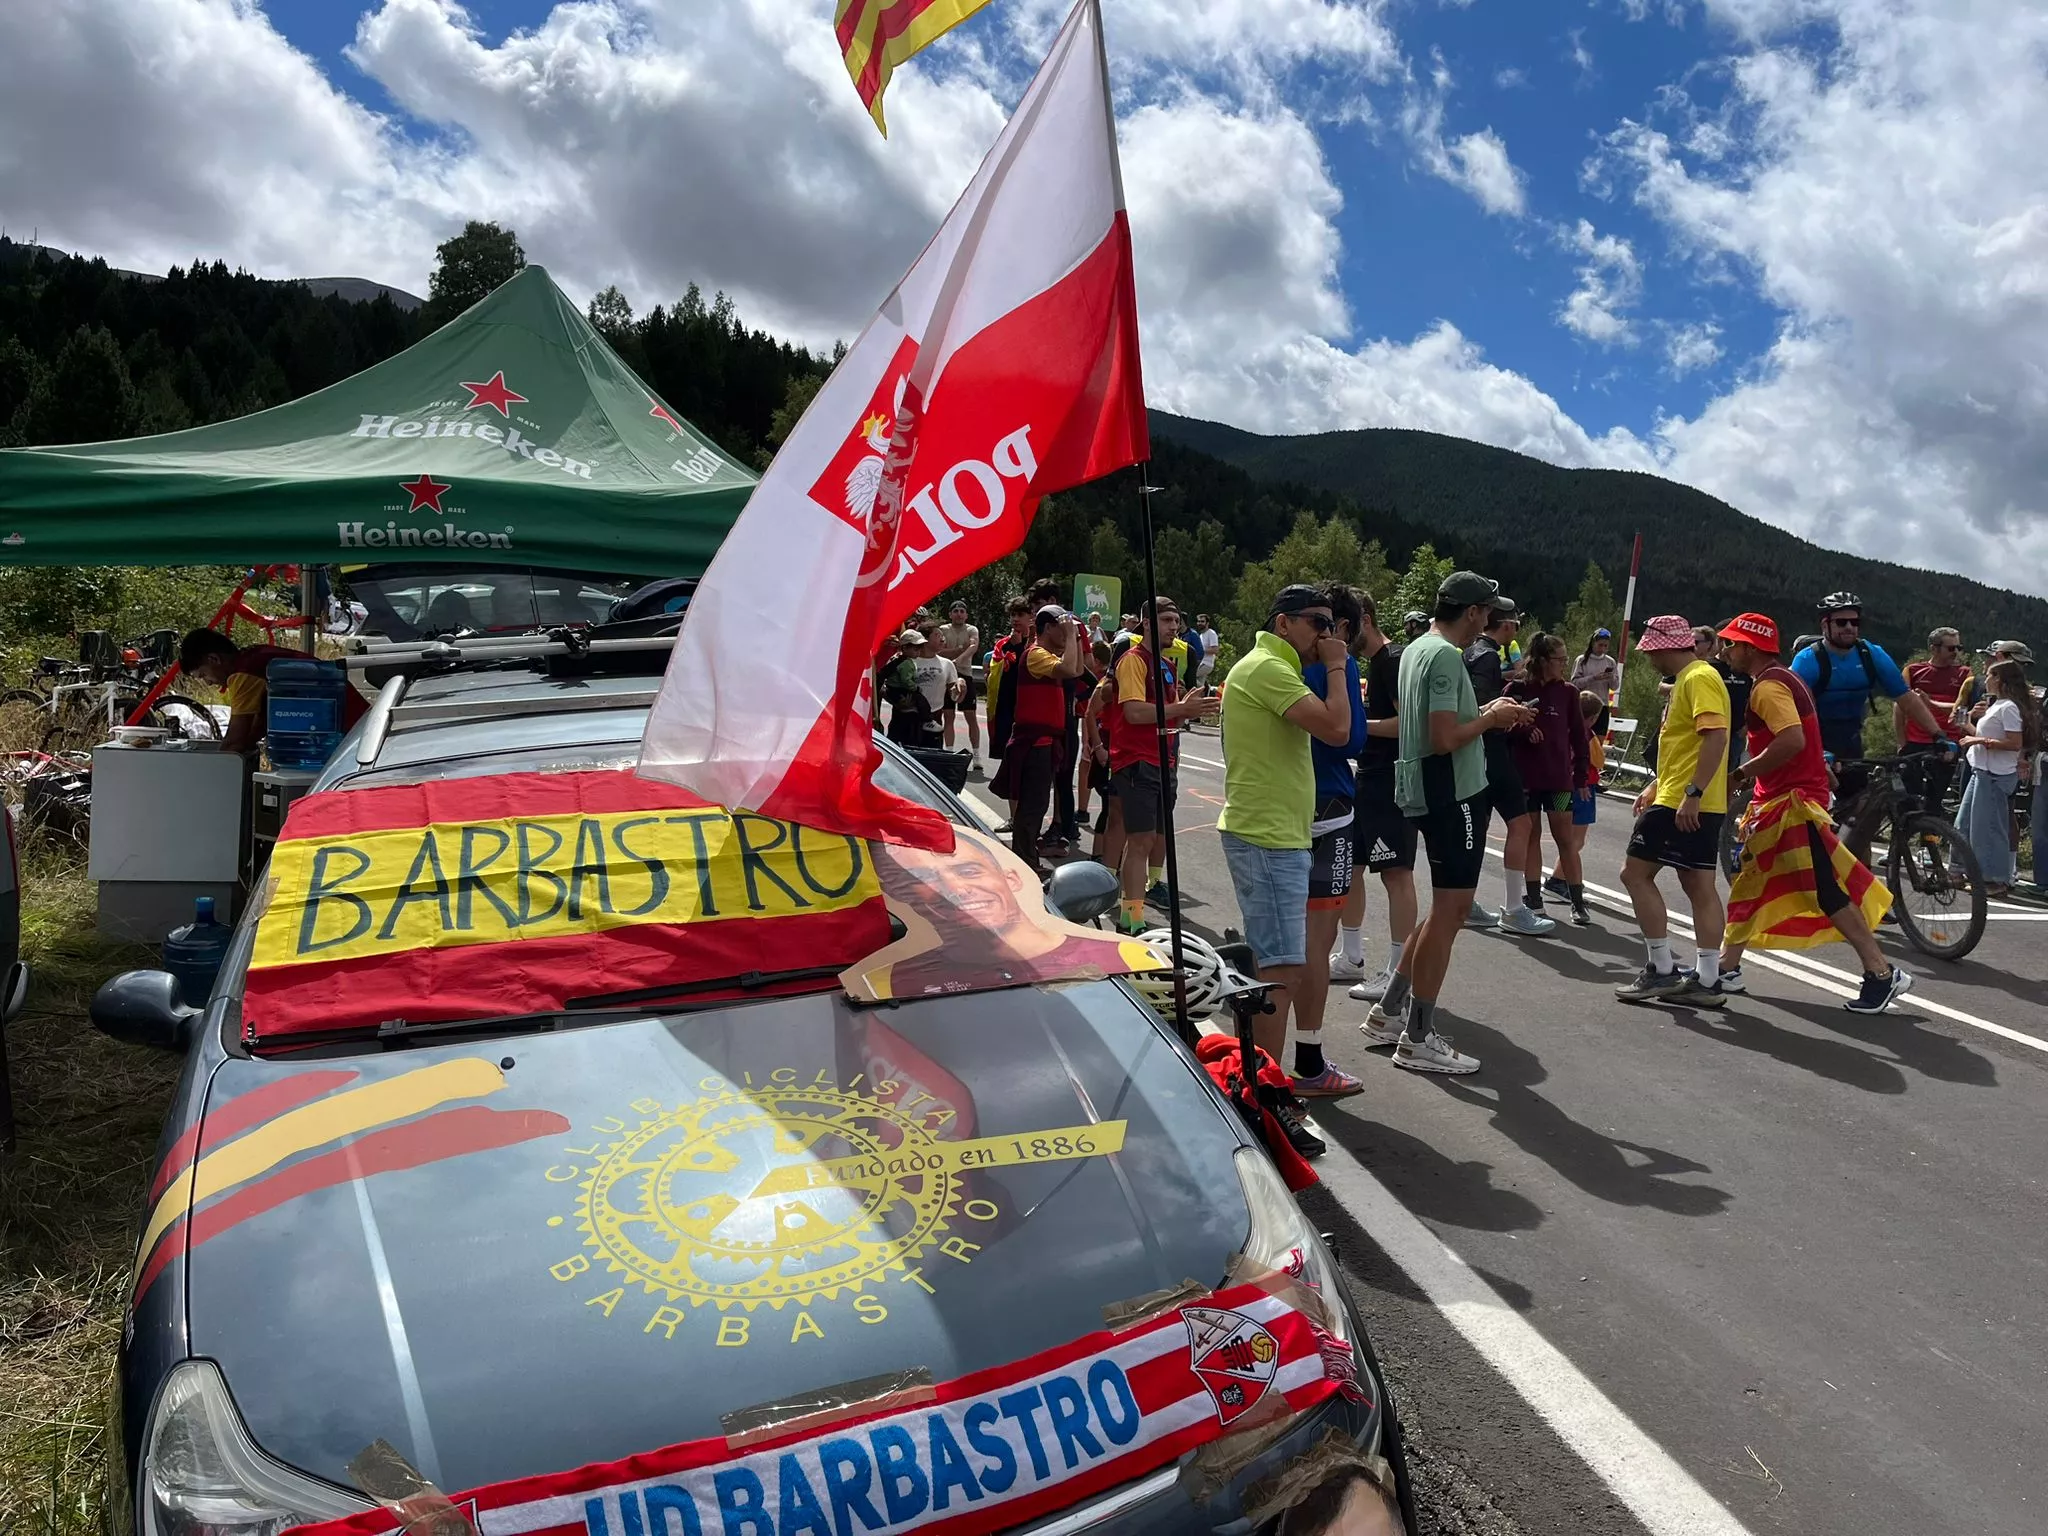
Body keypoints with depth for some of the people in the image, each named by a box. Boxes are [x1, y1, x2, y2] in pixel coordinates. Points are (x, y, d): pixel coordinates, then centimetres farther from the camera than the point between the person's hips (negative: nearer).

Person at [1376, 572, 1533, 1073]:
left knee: (1448, 906, 17)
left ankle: (1389, 1012, 21)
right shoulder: (1446, 656, -17)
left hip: (1430, 791, 10)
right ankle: (1418, 1038, 4)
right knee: (1449, 909, -3)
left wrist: (1486, 712, 12)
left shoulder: (1417, 648, 14)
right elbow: (1444, 740, -24)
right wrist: (1490, 718, -8)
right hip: (1452, 794, -10)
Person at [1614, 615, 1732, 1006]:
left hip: (1685, 804, -10)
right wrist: (1656, 785, 23)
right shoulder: (1687, 680, 19)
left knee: (1635, 873, -5)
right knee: (1700, 887, 8)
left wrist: (1692, 793, -28)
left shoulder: (1699, 679, -13)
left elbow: (1716, 737, -24)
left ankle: (1662, 970, -1)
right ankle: (1706, 980, 10)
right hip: (1693, 804, 10)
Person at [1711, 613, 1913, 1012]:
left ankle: (1883, 974, 0)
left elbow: (1792, 740, -30)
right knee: (1748, 884, 13)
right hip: (1777, 799, 11)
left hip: (1792, 801, -11)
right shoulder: (1780, 679, 16)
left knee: (1827, 893, -7)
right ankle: (1726, 969, 20)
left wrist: (1743, 772, -21)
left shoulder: (1768, 686, -16)